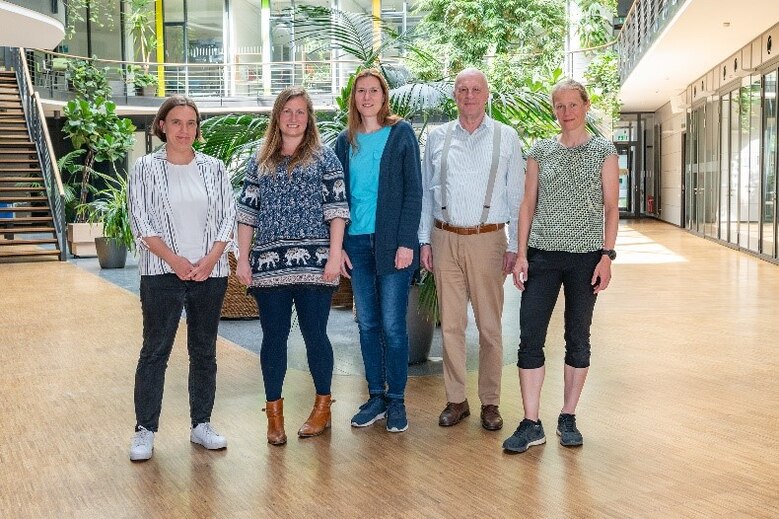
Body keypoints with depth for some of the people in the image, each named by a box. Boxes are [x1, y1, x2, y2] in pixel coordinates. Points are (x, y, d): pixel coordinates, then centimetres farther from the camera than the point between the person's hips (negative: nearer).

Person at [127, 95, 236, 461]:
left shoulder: (213, 168, 7)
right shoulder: (146, 168, 1)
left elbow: (228, 217, 4)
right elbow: (141, 222, -5)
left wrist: (211, 259, -10)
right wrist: (175, 261, -15)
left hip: (210, 272, 3)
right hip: (162, 273, -2)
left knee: (204, 351, 9)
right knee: (155, 351, 0)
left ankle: (201, 424, 20)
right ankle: (145, 430, 9)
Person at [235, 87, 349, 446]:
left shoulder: (323, 157, 5)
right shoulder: (260, 161, 13)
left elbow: (336, 210, -1)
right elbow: (247, 213, 10)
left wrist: (335, 255, -8)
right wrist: (243, 259, 4)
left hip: (313, 263, -2)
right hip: (269, 265, 2)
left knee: (314, 334, 3)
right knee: (273, 337, 6)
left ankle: (323, 407, 19)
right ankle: (274, 411, 17)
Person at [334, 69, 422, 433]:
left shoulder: (401, 133, 0)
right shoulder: (346, 141, 10)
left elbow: (413, 190, -5)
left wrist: (407, 242, -11)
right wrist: (337, 244, 3)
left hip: (393, 242, -4)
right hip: (357, 243, 4)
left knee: (392, 324, -1)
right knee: (367, 324, 9)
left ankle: (396, 400, 12)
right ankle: (376, 396, 21)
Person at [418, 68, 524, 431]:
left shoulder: (506, 138, 3)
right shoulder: (437, 138, 9)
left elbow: (517, 195, 4)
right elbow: (425, 192, 12)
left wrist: (515, 246, -1)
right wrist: (424, 241, 7)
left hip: (488, 240, -2)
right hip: (445, 240, 2)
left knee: (490, 325, 3)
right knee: (451, 323, 6)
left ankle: (490, 403, 14)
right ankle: (455, 400, 17)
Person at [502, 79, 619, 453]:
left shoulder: (603, 151, 2)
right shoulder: (540, 151, 8)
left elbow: (611, 207, 0)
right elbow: (528, 204, 7)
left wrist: (607, 256, -9)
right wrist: (521, 254, 1)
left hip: (586, 255, -1)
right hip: (542, 254, 2)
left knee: (578, 338, 6)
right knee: (530, 337, -3)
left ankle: (568, 418, 19)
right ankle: (531, 425, 4)